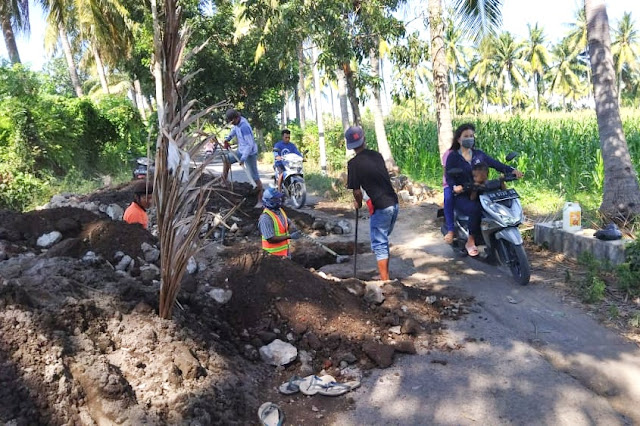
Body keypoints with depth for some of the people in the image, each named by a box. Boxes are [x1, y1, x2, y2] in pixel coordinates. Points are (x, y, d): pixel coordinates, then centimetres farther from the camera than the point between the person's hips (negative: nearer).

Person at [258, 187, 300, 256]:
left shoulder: (280, 210, 3)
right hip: (274, 252, -8)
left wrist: (291, 228, -8)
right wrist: (290, 236, -27)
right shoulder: (266, 218, -24)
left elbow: (288, 223, 17)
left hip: (285, 248, 8)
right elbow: (270, 239, -27)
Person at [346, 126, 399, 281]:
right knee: (384, 241, 22)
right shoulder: (377, 155, 9)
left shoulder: (354, 163, -10)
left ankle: (385, 281, 7)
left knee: (379, 245, 5)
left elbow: (357, 191, -8)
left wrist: (358, 203, 13)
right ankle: (386, 276, 30)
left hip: (381, 208, -7)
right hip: (394, 203, 7)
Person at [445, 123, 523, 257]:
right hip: (462, 196, -4)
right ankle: (471, 242, -16)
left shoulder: (478, 154, 15)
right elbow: (449, 176, -7)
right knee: (475, 210, -35)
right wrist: (454, 187, -29)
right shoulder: (453, 157, 2)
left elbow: (495, 164, 5)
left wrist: (511, 170, -12)